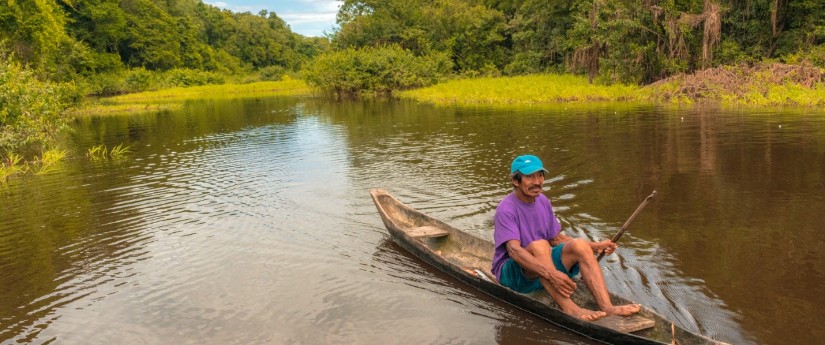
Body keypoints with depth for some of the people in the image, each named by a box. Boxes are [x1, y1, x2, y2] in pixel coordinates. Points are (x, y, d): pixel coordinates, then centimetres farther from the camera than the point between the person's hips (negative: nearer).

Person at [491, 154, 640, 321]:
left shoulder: (543, 201, 7)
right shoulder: (506, 209, -18)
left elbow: (555, 238, 15)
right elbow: (514, 250, -31)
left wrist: (594, 246, 3)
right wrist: (549, 273, -43)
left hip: (542, 263, 7)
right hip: (512, 273, -7)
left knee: (579, 244, -16)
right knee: (538, 245, -36)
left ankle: (606, 306, -30)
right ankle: (568, 308, -44)